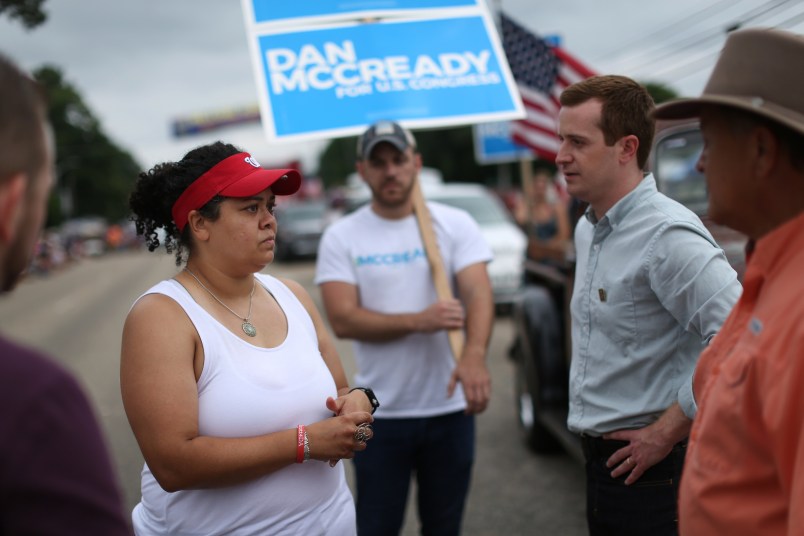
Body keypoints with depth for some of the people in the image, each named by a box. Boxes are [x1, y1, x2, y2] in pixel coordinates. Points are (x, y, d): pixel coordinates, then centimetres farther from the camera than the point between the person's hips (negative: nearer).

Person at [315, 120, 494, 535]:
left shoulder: (455, 223, 0)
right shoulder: (341, 237, -2)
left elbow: (479, 293, -13)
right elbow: (343, 320, -11)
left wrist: (474, 355, -33)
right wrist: (418, 321, -24)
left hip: (450, 407, 1)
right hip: (381, 413, -1)